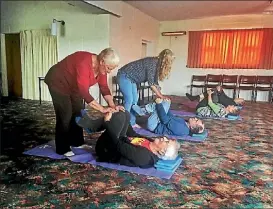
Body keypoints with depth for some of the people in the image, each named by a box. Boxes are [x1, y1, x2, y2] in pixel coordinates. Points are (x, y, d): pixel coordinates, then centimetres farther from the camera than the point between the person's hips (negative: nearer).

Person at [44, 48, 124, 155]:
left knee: (78, 112, 9)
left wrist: (112, 105, -23)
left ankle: (76, 142, 22)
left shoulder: (101, 67, -12)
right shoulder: (84, 63, -38)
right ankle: (62, 149, 1)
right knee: (65, 115, -9)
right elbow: (84, 92, -41)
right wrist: (102, 109, -41)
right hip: (58, 82, -8)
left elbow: (104, 88, -9)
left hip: (73, 85, 8)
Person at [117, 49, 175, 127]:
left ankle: (132, 123, 13)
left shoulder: (157, 64, 3)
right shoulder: (152, 62, -24)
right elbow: (150, 82, -24)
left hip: (131, 78, 10)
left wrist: (161, 95, 3)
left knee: (135, 100, 7)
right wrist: (160, 95, -17)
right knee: (129, 100, -13)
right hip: (124, 76, -10)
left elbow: (155, 82, 8)